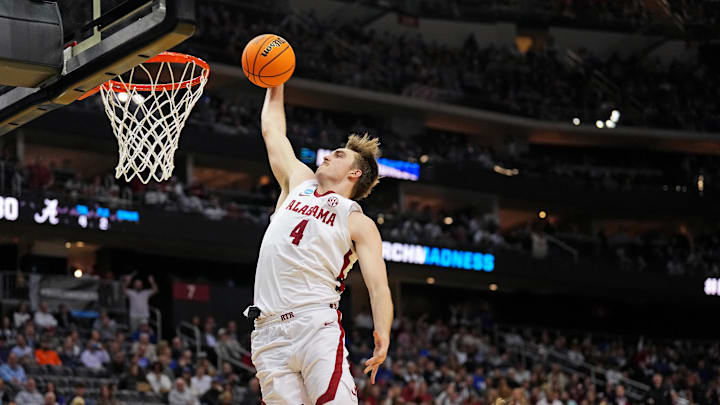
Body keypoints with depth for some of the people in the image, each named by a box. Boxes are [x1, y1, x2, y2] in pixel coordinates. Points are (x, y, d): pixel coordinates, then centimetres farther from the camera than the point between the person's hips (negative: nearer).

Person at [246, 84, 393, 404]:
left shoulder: (359, 223, 9)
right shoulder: (299, 182, 23)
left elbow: (378, 287, -2)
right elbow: (272, 131, 34)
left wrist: (383, 335, -19)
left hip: (317, 327, -4)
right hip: (269, 334, 4)